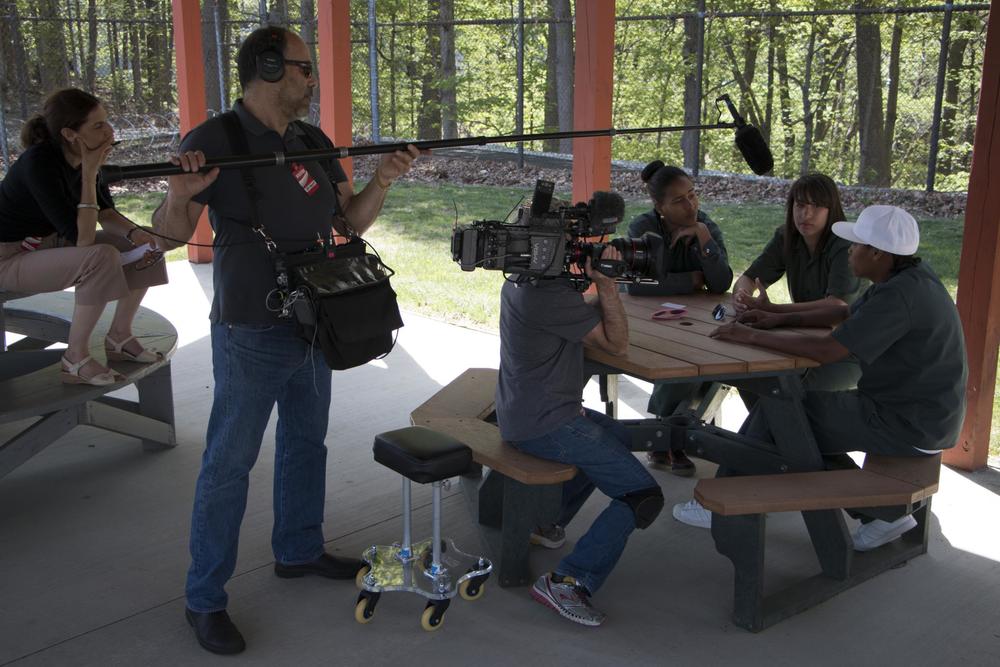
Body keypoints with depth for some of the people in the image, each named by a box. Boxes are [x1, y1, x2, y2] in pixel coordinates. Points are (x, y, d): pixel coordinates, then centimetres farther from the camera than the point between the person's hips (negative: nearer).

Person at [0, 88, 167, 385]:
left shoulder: (84, 154, -7)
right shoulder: (40, 162, -30)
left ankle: (119, 337, 7)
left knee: (147, 246, -3)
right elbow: (82, 239, -32)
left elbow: (106, 213, 3)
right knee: (101, 257, -32)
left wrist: (136, 232, -18)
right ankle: (76, 359, -18)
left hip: (53, 244, 8)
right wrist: (90, 174, -31)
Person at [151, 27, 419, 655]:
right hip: (251, 334, -7)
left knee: (306, 444, 20)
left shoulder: (314, 142, 7)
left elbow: (352, 220, 9)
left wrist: (383, 181, -9)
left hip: (313, 325, 7)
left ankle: (299, 550, 39)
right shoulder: (215, 140, -13)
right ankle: (205, 599, 11)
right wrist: (180, 196, -34)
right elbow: (173, 230, -13)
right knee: (229, 463, 0)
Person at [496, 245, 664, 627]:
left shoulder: (524, 278, 6)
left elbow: (584, 317, 14)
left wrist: (600, 285, -1)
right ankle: (568, 582, -11)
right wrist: (606, 283, -18)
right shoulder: (550, 293, -25)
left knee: (618, 438, 33)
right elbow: (616, 343, -17)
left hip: (524, 411, 10)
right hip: (545, 424, -10)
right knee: (643, 497, -8)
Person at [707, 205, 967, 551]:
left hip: (908, 426, -10)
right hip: (920, 414, 10)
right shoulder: (909, 278, 5)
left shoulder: (899, 297, -26)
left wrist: (752, 335, -22)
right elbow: (846, 313, 17)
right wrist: (779, 319, 7)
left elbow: (826, 349, -31)